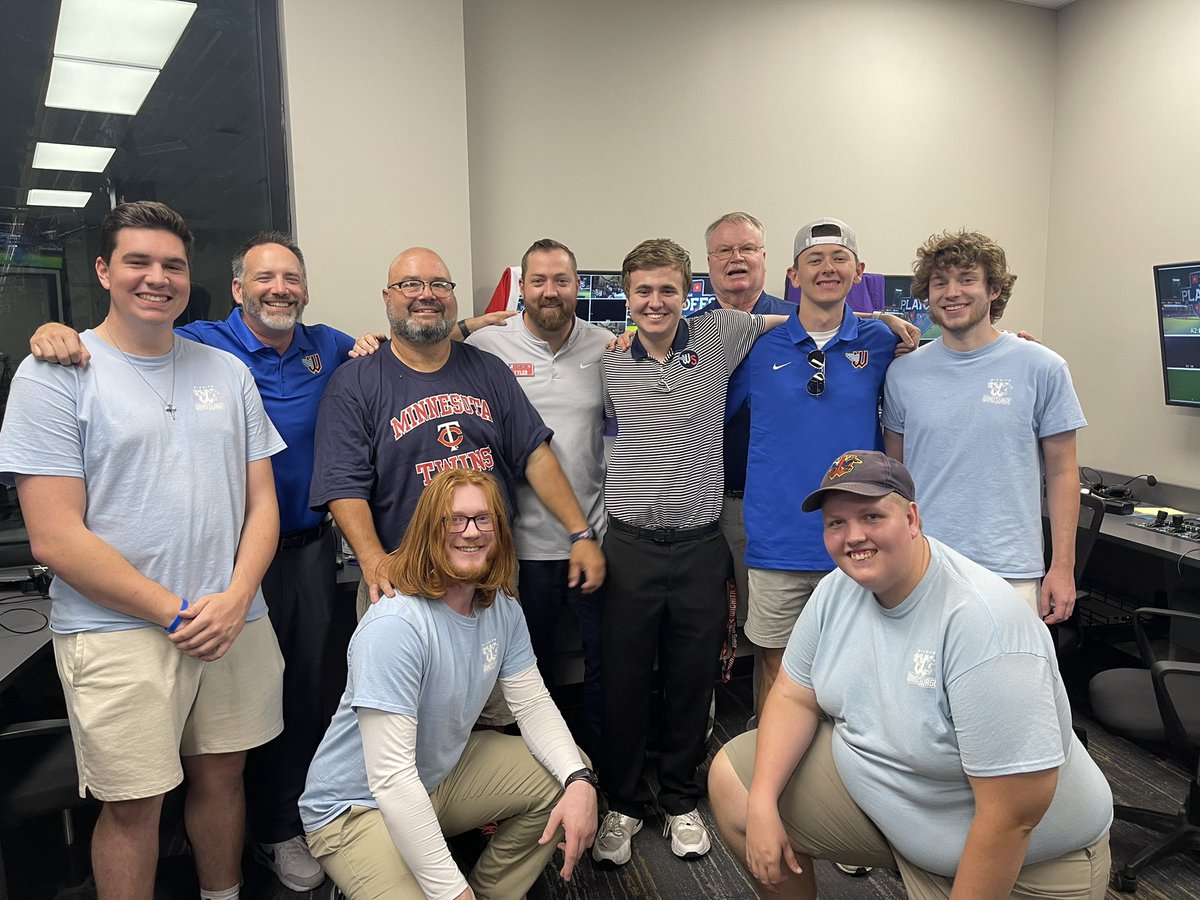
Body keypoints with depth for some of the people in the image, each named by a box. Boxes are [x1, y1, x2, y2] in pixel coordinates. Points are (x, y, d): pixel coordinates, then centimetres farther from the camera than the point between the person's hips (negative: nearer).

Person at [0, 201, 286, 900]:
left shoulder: (228, 372, 9)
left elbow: (262, 500, 7)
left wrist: (236, 599, -8)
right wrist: (175, 614, -12)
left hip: (236, 624, 4)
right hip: (118, 632, -4)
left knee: (222, 773, 16)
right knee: (133, 806, 6)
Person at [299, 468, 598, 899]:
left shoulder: (502, 609, -5)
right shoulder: (394, 627, -30)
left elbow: (534, 704, -1)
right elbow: (390, 778, -32)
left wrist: (579, 780, -19)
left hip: (444, 772, 8)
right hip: (357, 807, -7)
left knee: (563, 780, 1)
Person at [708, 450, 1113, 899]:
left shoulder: (983, 621, -32)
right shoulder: (839, 587, -8)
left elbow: (1016, 813, -30)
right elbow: (795, 696, -1)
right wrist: (762, 805, -13)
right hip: (876, 781, 6)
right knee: (731, 781, 0)